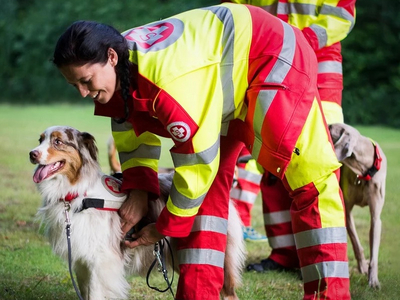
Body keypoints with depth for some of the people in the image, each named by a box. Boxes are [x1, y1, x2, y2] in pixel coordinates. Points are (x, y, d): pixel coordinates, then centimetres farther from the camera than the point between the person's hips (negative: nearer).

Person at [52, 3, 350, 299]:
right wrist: (138, 189, -10)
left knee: (310, 177, -13)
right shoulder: (120, 71, -12)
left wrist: (165, 228, -19)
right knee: (207, 185, 3)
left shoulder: (168, 76, -39)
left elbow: (199, 160, -32)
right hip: (228, 81, 9)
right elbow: (134, 131, 6)